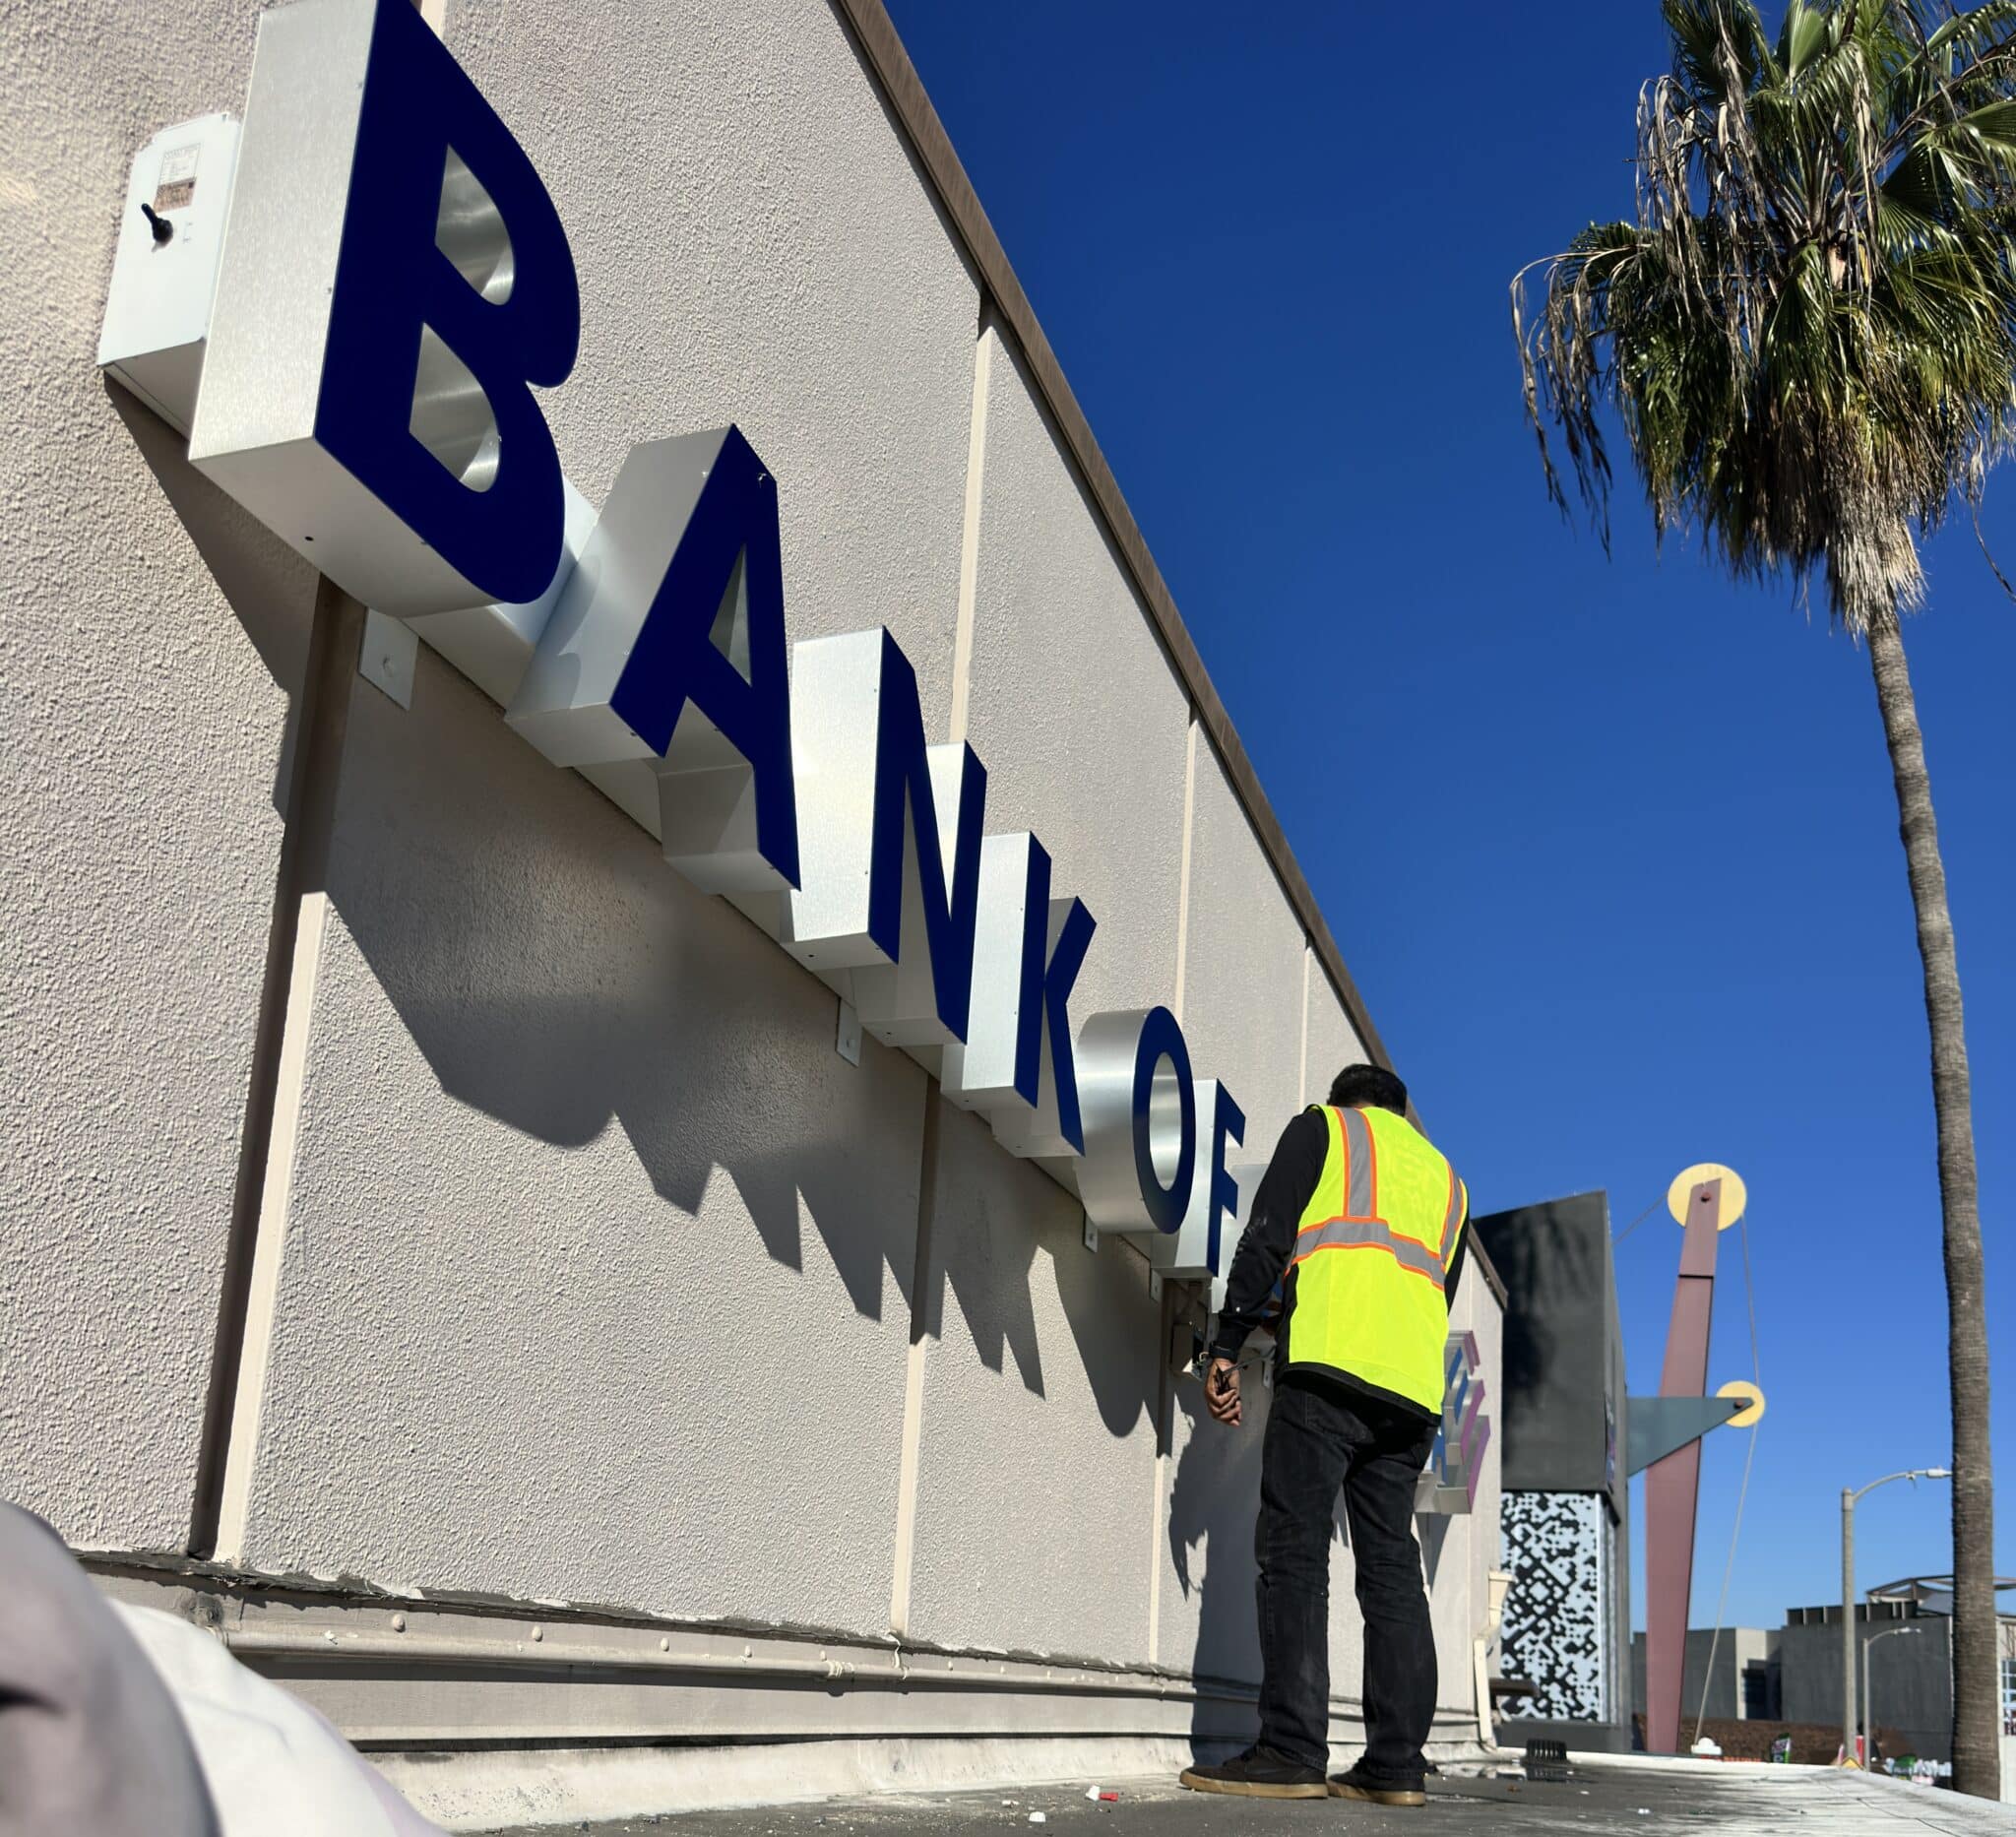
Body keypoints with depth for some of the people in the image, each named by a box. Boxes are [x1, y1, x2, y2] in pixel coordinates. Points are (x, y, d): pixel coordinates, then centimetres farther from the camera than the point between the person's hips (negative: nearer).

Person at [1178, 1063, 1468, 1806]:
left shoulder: (1321, 1128, 15)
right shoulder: (1444, 1176, 31)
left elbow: (1266, 1239, 2)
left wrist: (1226, 1348, 0)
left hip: (1329, 1363, -5)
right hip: (1414, 1391, 5)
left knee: (1293, 1554, -8)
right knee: (1393, 1570, 5)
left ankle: (1292, 1751, -15)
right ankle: (1396, 1763, 0)